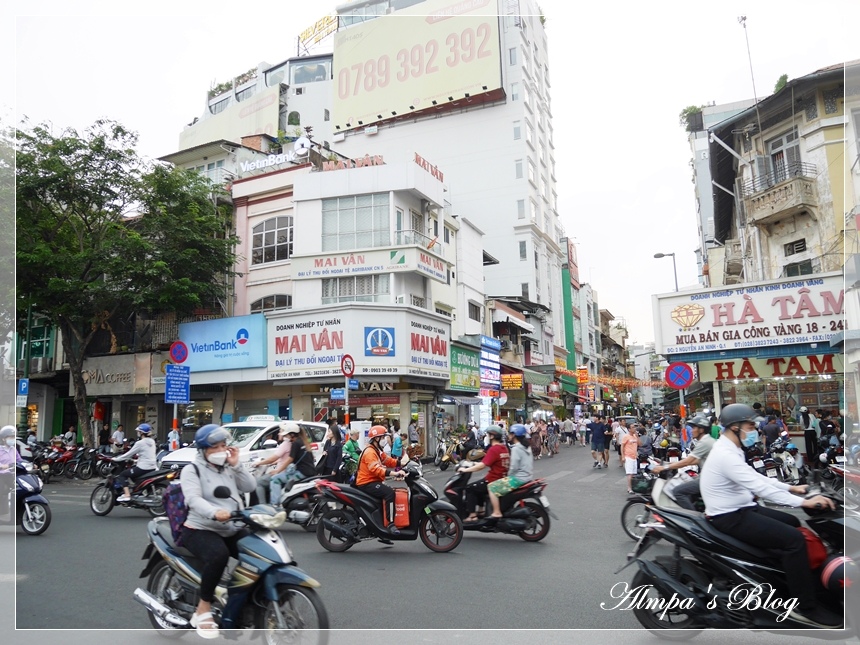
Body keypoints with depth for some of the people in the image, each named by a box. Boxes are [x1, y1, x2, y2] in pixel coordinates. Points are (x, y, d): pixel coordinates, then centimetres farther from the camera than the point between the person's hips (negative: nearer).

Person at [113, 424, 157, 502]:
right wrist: (137, 455, 29)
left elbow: (129, 454, -7)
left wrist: (115, 459, 3)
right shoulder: (152, 441, 9)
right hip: (153, 468, 8)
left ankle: (126, 495, -9)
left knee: (122, 475, 4)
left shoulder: (140, 443, -13)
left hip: (143, 468, -8)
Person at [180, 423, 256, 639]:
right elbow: (194, 499, -22)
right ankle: (203, 608, -19)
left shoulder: (228, 467, 16)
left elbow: (250, 487, 7)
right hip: (201, 530, -6)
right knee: (218, 555, -36)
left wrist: (237, 464, -5)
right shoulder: (192, 470, -5)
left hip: (233, 530, 7)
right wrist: (214, 513, -41)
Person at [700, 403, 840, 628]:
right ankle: (804, 607, -8)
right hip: (731, 517, -11)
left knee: (794, 524, 19)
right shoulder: (725, 454, -24)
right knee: (794, 539, -19)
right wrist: (803, 502, -27)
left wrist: (791, 488, 10)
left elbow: (756, 478, 17)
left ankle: (797, 587, 27)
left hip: (742, 509, 11)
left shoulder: (730, 450, 10)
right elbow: (758, 486, -29)